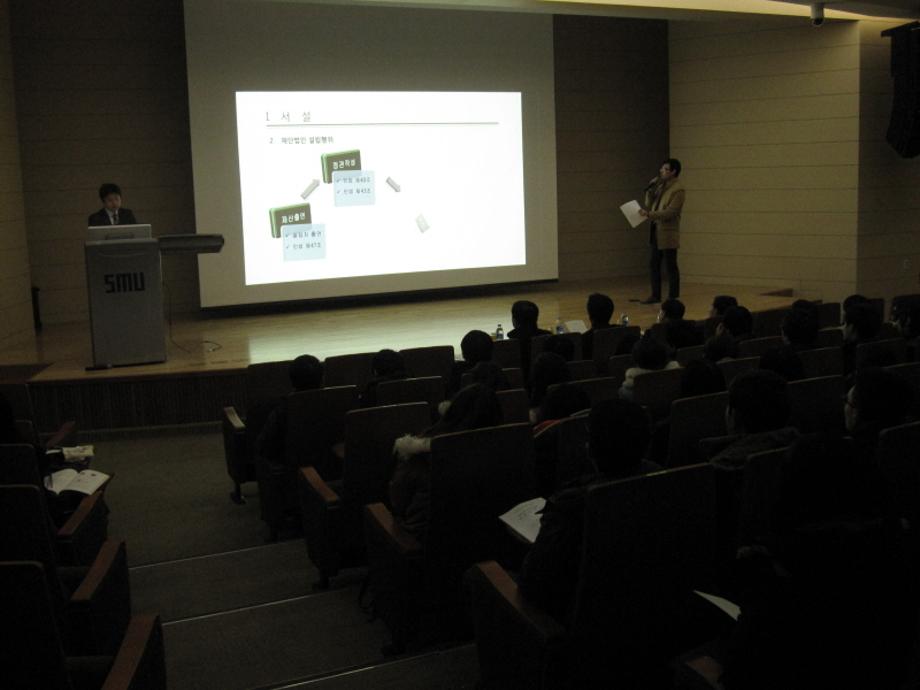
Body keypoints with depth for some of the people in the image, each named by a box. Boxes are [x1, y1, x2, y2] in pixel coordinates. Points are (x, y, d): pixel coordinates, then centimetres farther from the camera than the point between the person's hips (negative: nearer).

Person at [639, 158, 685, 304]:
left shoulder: (678, 190, -12)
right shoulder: (661, 185, 12)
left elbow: (670, 212, -20)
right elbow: (649, 203, 15)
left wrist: (649, 214, -26)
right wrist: (651, 187, 3)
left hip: (668, 233, -8)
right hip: (656, 230, 8)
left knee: (671, 266, 0)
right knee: (653, 264, 13)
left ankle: (673, 298, 7)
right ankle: (655, 295, 23)